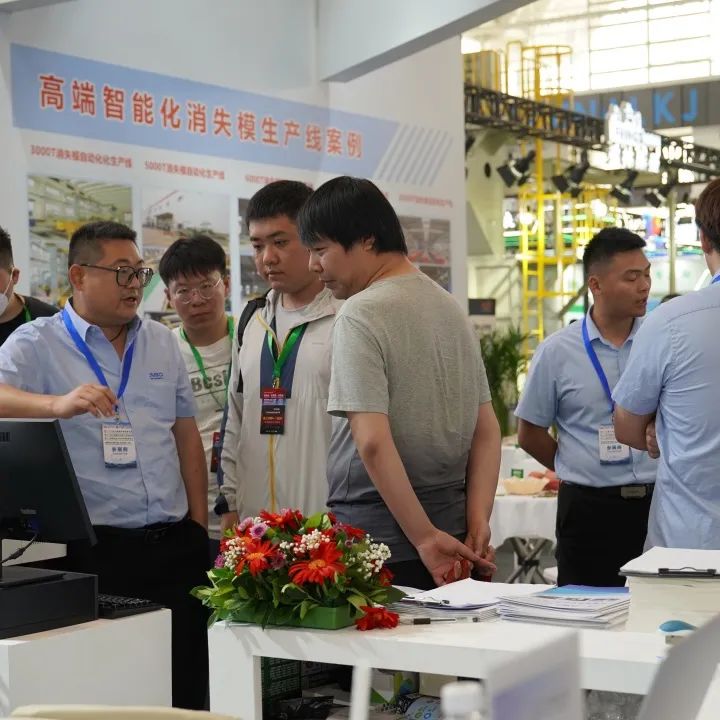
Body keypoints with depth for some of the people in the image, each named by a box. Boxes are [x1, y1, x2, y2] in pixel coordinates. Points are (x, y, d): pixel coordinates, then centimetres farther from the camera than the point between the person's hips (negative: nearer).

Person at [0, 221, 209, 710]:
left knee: (186, 683, 9)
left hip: (174, 546, 5)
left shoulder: (162, 342, 13)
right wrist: (60, 404, -40)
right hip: (92, 550, -4)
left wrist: (199, 530, 11)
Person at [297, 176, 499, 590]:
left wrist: (425, 537, -16)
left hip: (377, 535, -7)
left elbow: (373, 442, -20)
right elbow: (487, 430, 10)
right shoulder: (451, 307, 11)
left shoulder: (361, 315, -12)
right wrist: (477, 522, 3)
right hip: (451, 522, 7)